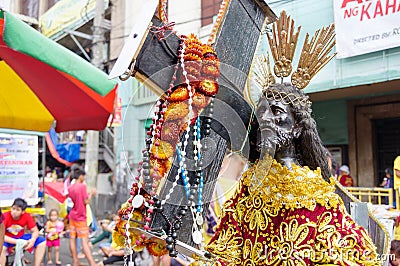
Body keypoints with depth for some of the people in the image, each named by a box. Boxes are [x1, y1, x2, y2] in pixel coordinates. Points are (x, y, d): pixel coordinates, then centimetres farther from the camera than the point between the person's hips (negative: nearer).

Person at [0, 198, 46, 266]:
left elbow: (35, 231, -8)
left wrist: (32, 240, -32)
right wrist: (17, 242, -38)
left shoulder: (27, 216, -15)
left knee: (42, 241, -15)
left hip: (21, 237, 3)